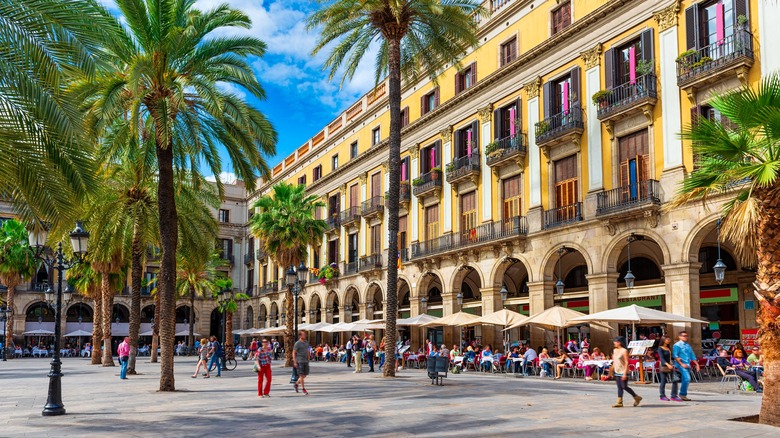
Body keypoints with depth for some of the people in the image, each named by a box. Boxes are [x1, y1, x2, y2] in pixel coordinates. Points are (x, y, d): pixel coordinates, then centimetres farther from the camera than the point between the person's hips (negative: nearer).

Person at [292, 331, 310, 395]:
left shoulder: (306, 342, 11)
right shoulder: (297, 343, -9)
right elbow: (294, 353, -9)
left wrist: (308, 359, 15)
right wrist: (295, 362, -13)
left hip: (305, 361, 7)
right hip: (299, 361, -7)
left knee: (305, 374, 8)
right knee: (301, 375, -5)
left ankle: (296, 384, 27)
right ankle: (303, 389, 0)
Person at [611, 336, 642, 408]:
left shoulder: (624, 351, -14)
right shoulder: (615, 350, 9)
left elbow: (627, 363, -17)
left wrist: (625, 373, -20)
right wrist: (613, 369, 16)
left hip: (623, 372, -7)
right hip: (617, 372, 7)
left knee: (624, 387, -3)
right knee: (619, 387, 7)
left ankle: (637, 397, 15)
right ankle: (619, 402, 8)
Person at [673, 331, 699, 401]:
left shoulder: (688, 345, 18)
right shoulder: (677, 345, -4)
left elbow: (692, 356, 22)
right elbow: (675, 356, -10)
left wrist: (696, 364, 12)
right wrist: (681, 364, -17)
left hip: (688, 365, 7)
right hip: (681, 365, -7)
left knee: (684, 380, 8)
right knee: (687, 378, -19)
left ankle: (683, 395, 15)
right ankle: (683, 394, -10)